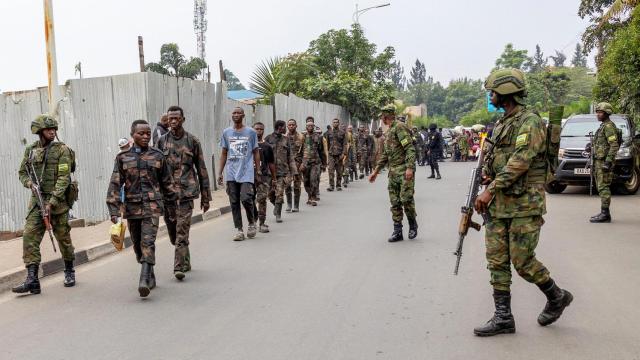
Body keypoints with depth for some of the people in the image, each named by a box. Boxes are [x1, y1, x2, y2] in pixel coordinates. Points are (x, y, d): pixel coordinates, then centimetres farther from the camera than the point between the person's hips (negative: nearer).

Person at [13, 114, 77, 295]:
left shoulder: (62, 150, -5)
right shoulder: (30, 150, 9)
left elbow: (63, 178, -12)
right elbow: (22, 172, 19)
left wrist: (52, 203, -19)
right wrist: (29, 183, -5)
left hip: (57, 200, -3)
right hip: (36, 200, 4)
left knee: (63, 237, 6)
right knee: (30, 236, -9)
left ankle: (69, 272, 27)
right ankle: (32, 280, -9)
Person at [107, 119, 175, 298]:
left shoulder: (157, 156, 5)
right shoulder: (122, 158, 4)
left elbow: (167, 182, 12)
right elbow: (115, 184, 0)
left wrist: (171, 203, 14)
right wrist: (114, 209, -7)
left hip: (152, 204, -2)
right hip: (132, 206, 2)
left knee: (148, 242, -16)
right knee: (137, 244, 11)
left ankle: (144, 281, -21)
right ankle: (151, 277, 29)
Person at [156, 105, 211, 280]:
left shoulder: (192, 141, 3)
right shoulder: (162, 141, 8)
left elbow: (201, 169, 5)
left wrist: (205, 196, 3)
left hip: (186, 192, -3)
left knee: (182, 232, -10)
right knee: (173, 233, 10)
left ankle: (179, 267, -7)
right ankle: (186, 262, 27)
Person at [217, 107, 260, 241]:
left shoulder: (251, 132, 3)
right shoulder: (226, 132, 10)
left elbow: (256, 152, 7)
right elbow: (224, 154, 14)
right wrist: (220, 173, 9)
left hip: (247, 173, -3)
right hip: (231, 174, 3)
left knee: (246, 198, -14)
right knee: (234, 202, 3)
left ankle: (252, 222, 12)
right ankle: (239, 230, 11)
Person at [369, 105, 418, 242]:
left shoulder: (400, 127, -9)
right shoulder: (389, 131, 20)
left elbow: (410, 148, -18)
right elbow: (385, 154, 26)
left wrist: (410, 167, -28)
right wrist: (376, 171, 24)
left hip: (404, 171, -9)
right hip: (393, 172, 9)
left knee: (406, 199, -11)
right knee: (395, 202, 5)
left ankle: (413, 226, 11)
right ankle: (397, 232, 9)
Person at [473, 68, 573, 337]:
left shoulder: (530, 122, -11)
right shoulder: (501, 124, 16)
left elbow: (520, 161, -20)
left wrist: (490, 190, -22)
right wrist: (487, 172, 1)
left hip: (524, 205, -8)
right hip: (497, 204, 8)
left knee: (522, 261, -4)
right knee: (497, 261, 5)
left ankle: (557, 297, 23)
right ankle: (503, 318, 11)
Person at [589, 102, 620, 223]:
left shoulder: (609, 126, -12)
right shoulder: (603, 126, 20)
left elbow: (614, 145, -21)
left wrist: (608, 161, -25)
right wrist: (595, 163, 24)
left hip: (604, 162, -10)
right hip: (599, 161, 10)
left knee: (603, 188, -10)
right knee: (602, 188, 11)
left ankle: (605, 214, -10)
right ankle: (604, 213, 15)